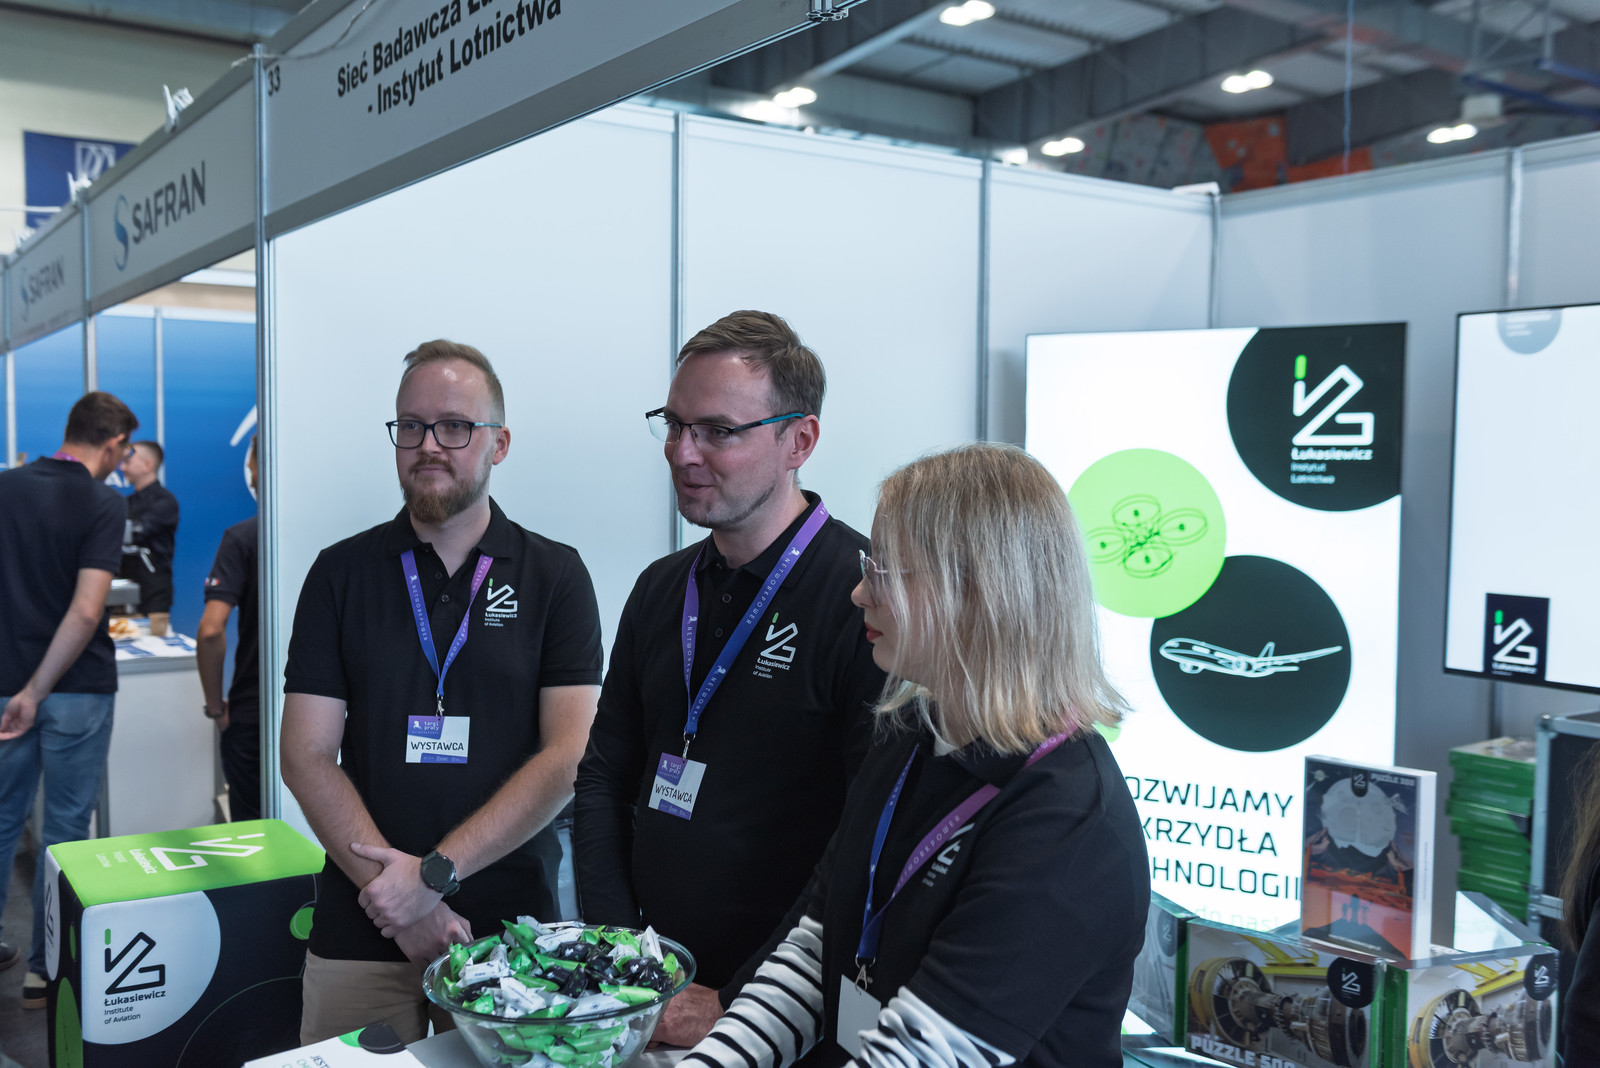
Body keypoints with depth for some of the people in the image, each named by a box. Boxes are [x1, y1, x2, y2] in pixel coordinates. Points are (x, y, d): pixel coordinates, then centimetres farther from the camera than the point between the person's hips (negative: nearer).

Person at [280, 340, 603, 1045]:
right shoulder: (342, 573, 3)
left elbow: (570, 755, -8)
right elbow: (307, 756, -2)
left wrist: (437, 872, -15)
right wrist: (398, 896, -13)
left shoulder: (555, 576, -1)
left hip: (511, 927, -1)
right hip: (360, 933, 1)